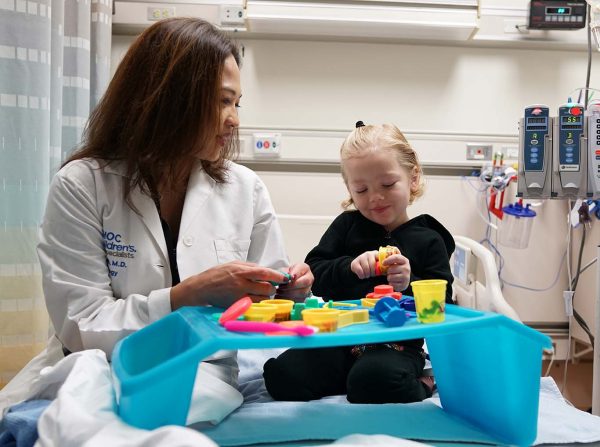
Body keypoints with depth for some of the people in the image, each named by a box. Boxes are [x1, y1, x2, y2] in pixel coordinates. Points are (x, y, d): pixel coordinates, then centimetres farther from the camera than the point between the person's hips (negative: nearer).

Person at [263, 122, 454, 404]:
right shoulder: (347, 225, 12)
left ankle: (418, 385, -3)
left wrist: (409, 284, -21)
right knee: (281, 375, -19)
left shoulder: (428, 241, 5)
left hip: (397, 346, -4)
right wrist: (349, 268, -17)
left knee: (371, 383, -37)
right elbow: (315, 277, 2)